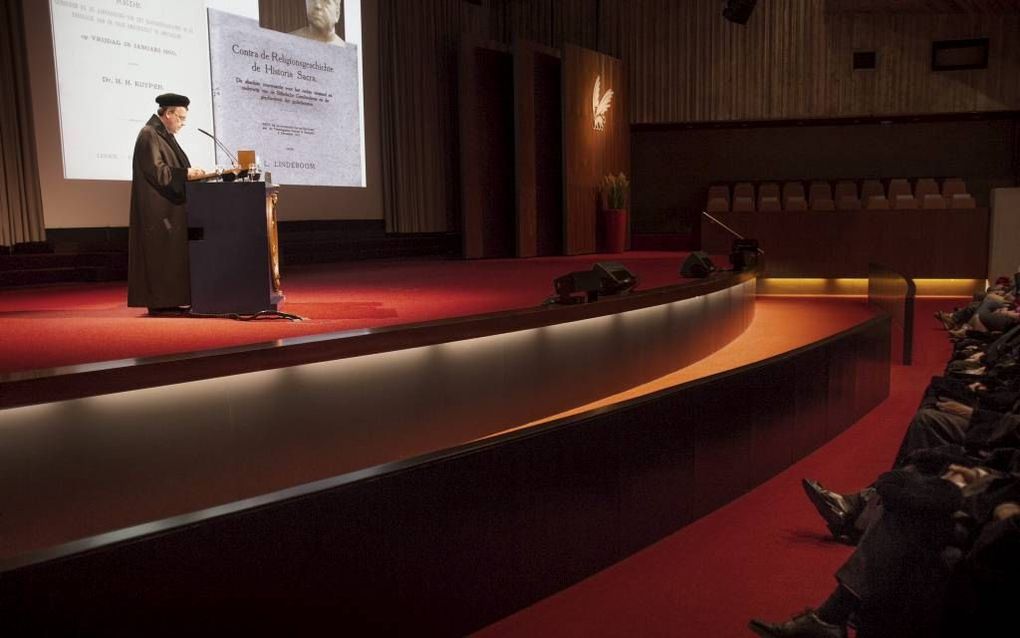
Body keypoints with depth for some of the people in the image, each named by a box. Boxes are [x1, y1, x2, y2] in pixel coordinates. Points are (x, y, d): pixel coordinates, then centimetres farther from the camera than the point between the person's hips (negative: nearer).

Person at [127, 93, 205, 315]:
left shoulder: (164, 135, 18)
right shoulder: (149, 135, -12)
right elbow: (155, 170, -21)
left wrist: (190, 173, 8)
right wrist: (185, 173, -21)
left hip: (168, 207, 10)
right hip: (157, 207, -10)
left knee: (169, 253, 8)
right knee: (160, 253, -8)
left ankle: (168, 301, 10)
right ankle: (158, 302, -5)